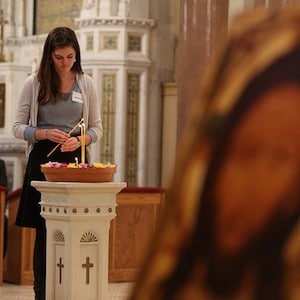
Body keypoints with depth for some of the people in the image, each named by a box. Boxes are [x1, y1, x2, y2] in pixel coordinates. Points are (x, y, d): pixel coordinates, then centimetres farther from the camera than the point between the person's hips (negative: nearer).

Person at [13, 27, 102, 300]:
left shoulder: (86, 84, 7)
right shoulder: (34, 83, 2)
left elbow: (97, 129, 10)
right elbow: (18, 127, 3)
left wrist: (79, 140, -11)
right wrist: (46, 134, -15)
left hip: (75, 159, 1)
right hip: (43, 160, -1)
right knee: (44, 229, -1)